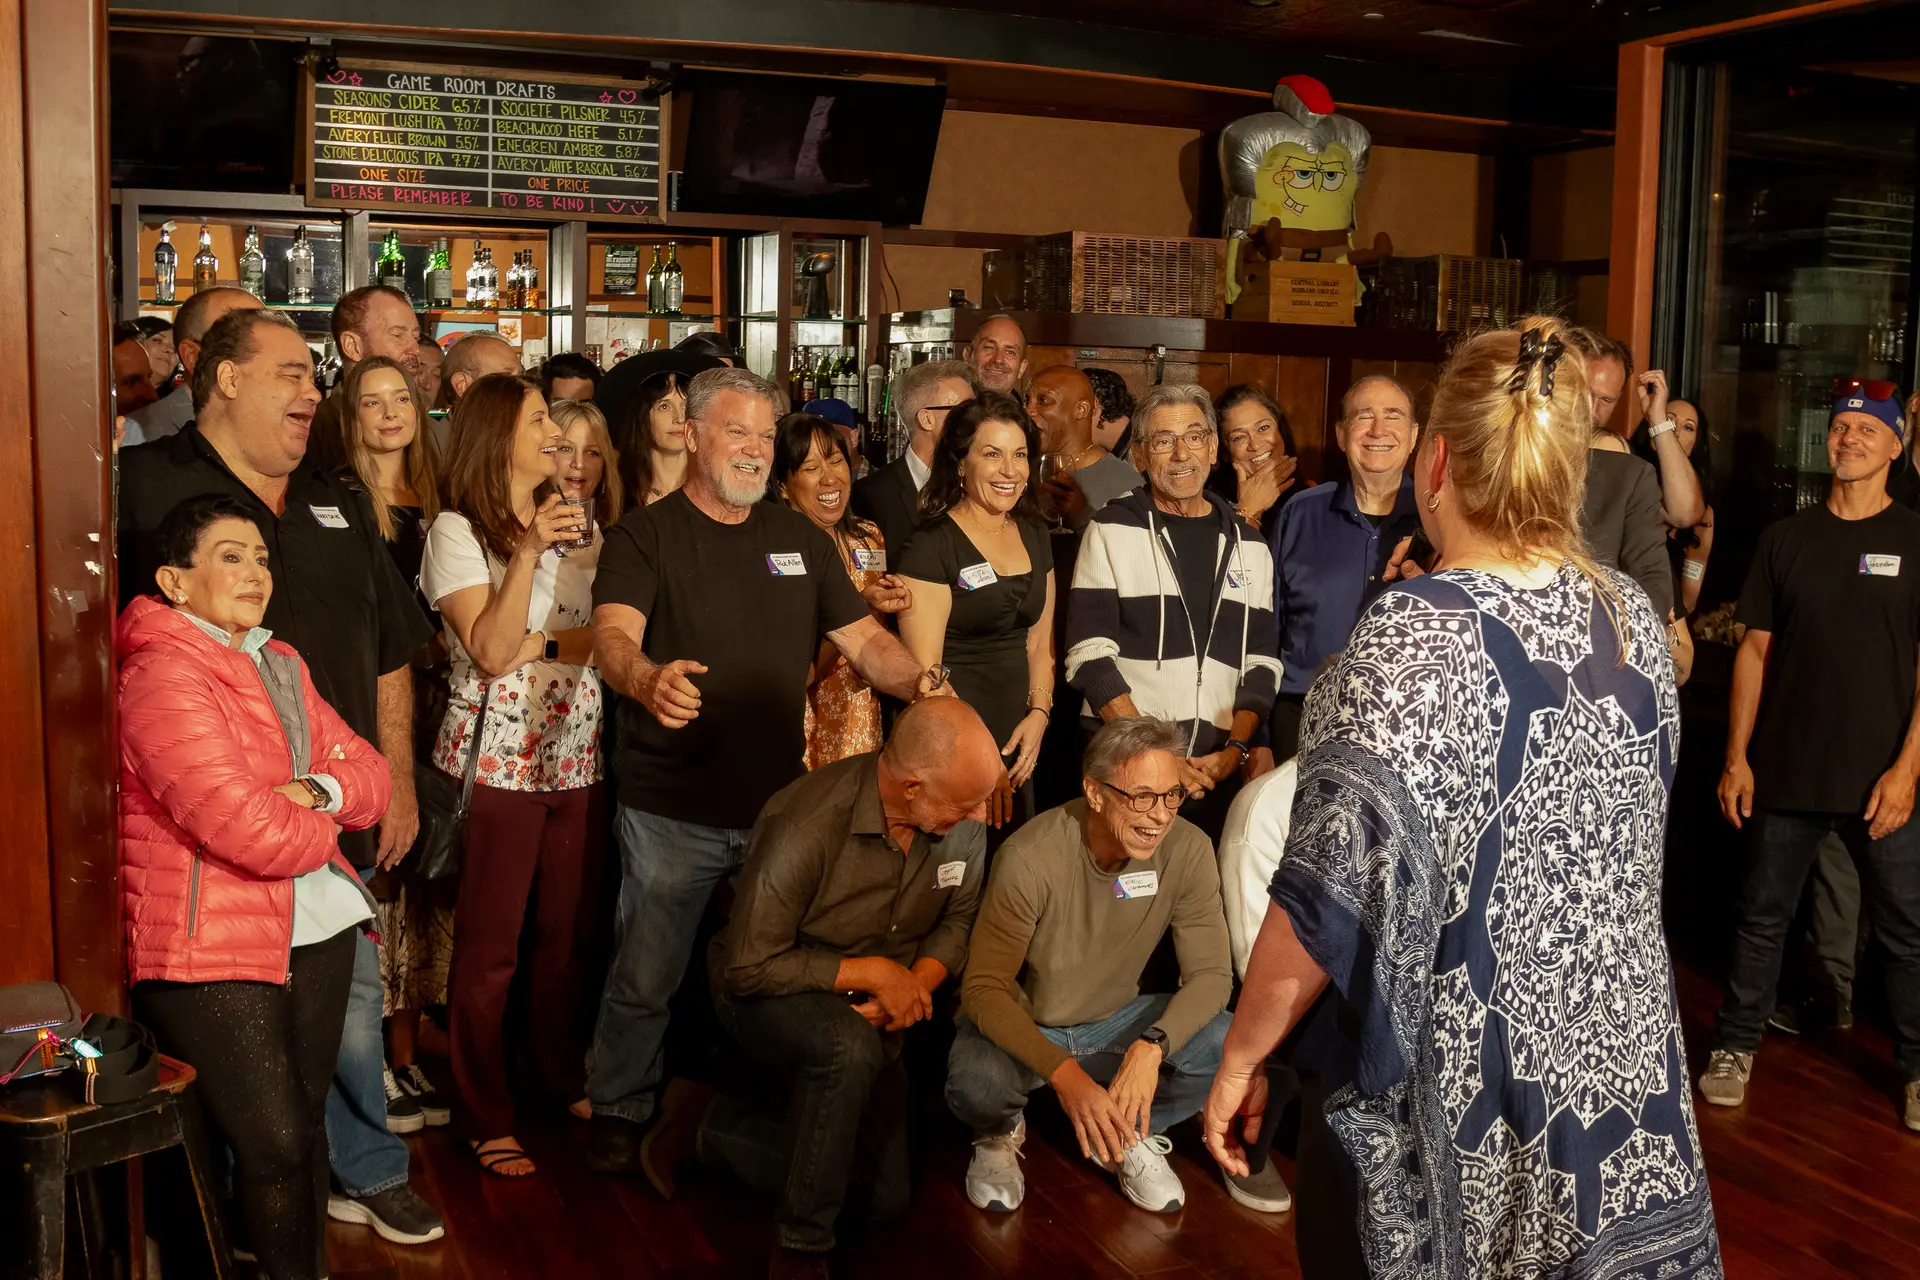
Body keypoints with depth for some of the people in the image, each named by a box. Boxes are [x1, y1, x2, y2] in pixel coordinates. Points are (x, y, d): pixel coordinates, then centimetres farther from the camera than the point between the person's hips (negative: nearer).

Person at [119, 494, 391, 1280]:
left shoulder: (279, 666, 16)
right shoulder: (163, 678, -14)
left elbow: (368, 773, 13)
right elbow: (243, 827, -23)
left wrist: (318, 789, -9)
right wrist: (320, 830, -3)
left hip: (313, 929, 8)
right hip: (211, 949, -8)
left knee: (306, 1124, 11)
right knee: (274, 1145, -6)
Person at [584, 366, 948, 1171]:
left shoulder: (800, 539, 12)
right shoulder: (646, 535, -3)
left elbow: (862, 638, 12)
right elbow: (613, 634, -19)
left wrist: (916, 681, -9)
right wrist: (647, 680, -42)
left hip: (780, 803, 4)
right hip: (672, 810, -4)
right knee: (645, 977, 5)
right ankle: (619, 1112, 25)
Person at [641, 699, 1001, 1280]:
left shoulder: (965, 825, -16)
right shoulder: (806, 823, -33)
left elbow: (957, 920, 1)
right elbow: (748, 967, -27)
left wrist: (919, 983, -19)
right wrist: (872, 971, -27)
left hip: (867, 1014, 6)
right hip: (769, 993, -6)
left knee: (885, 1196, 4)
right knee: (850, 1047, -40)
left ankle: (711, 1125, 18)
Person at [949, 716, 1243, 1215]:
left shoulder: (1187, 850, -17)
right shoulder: (1030, 858, -28)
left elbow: (1211, 973, -15)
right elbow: (984, 988, -24)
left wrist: (1152, 1047, -35)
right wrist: (1064, 1073, -38)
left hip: (1115, 1022, 3)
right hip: (1020, 1024, -3)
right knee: (975, 1082, -36)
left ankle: (1127, 1135, 7)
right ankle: (1001, 1132, 4)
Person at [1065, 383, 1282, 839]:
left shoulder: (1250, 548, 12)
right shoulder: (1111, 532, 0)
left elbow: (1262, 661, 10)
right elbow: (1090, 657, -7)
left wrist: (1235, 748, -7)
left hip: (1217, 770, 3)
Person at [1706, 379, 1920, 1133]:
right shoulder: (1786, 540, 6)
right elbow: (1755, 650, 6)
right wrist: (1736, 756, 1)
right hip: (1785, 773, 2)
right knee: (1762, 918, 10)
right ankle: (1735, 1046, 23)